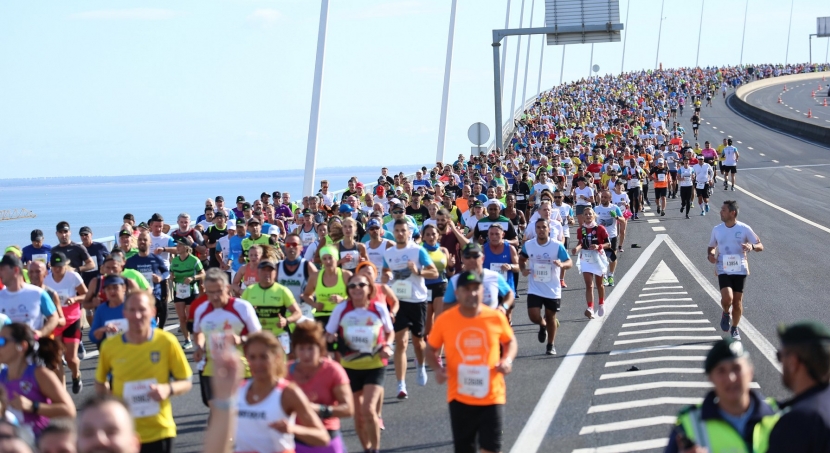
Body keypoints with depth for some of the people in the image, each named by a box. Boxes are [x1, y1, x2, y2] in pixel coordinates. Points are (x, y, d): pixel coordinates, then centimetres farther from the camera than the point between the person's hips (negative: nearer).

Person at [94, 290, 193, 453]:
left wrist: (168, 389, -21)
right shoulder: (110, 346, -4)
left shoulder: (167, 342, -8)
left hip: (159, 431, -1)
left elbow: (186, 382, -1)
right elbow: (100, 382, 13)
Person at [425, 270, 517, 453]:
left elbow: (510, 342, 10)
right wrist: (437, 368, -13)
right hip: (459, 397, 1)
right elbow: (431, 349, 7)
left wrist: (508, 359, -11)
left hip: (491, 397, -1)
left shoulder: (496, 317, -7)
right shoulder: (444, 320, -8)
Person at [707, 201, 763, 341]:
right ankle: (725, 314, 14)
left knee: (737, 301, 6)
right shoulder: (717, 229, 3)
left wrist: (752, 246, -23)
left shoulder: (744, 229, -5)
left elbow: (760, 246, 0)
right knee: (727, 298, -20)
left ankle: (734, 328, 27)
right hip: (723, 270, 1)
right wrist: (710, 255, -6)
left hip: (740, 270, -1)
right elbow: (711, 247, 18)